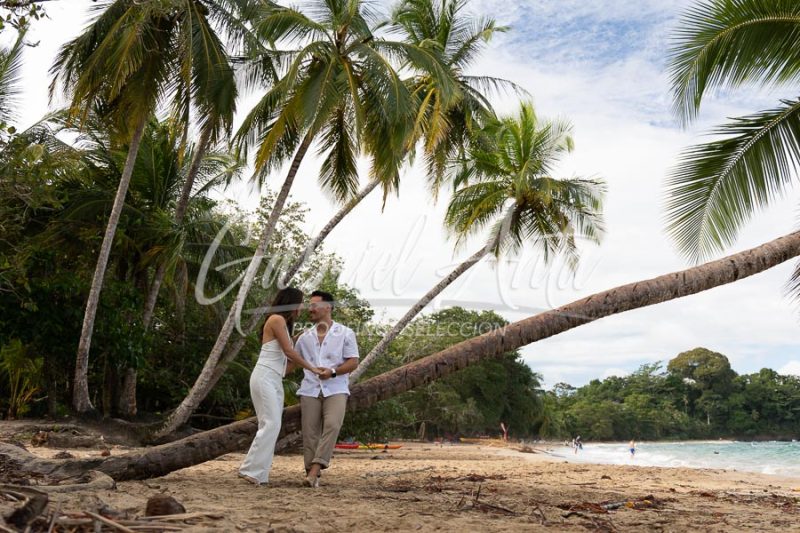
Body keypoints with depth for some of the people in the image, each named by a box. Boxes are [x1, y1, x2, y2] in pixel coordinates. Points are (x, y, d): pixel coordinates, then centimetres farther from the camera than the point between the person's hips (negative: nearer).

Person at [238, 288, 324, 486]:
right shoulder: (277, 319, -9)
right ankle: (250, 469, -11)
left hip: (275, 380, 9)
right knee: (271, 424, -14)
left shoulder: (283, 322, 20)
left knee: (271, 426, 4)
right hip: (265, 377, -9)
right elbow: (288, 351, -12)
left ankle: (260, 474, 4)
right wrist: (312, 368, -6)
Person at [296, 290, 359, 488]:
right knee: (310, 432, -3)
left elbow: (353, 362, -1)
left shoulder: (345, 333, 3)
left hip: (336, 390, -3)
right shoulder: (305, 337, 13)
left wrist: (333, 372, -16)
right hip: (310, 390, 3)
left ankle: (315, 470, -26)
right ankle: (312, 473, 4)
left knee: (332, 426, -23)